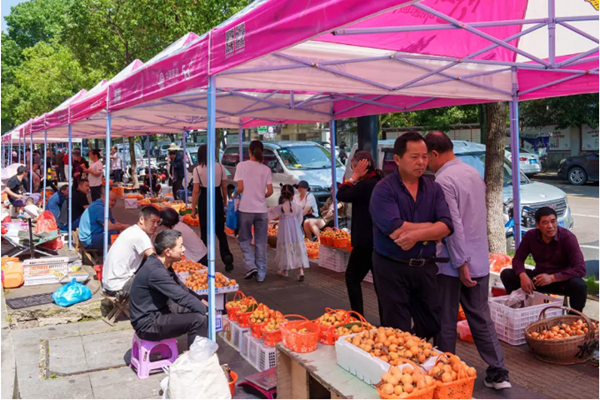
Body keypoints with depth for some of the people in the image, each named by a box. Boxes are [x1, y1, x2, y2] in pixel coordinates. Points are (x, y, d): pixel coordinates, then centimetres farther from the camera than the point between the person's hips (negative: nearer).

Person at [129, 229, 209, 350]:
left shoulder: (161, 264, 3)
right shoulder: (156, 271, -26)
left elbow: (181, 289, 14)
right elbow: (183, 298, -26)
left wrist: (202, 302, 5)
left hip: (157, 313, 10)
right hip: (147, 324, -10)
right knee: (199, 320, -22)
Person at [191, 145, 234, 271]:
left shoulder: (197, 169, -8)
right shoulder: (220, 167, -1)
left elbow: (196, 191, -9)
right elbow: (224, 187, 3)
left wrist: (193, 209, -3)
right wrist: (225, 203, 15)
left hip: (204, 201, -2)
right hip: (217, 200, 2)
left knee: (205, 232, 11)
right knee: (220, 231, 14)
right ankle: (227, 257, -1)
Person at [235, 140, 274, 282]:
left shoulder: (242, 165, -5)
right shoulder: (266, 169, 2)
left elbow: (240, 188, -10)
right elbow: (270, 191, -1)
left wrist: (237, 194, 11)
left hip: (246, 208, -2)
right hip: (261, 209, 2)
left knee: (244, 239, 15)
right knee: (261, 243, 11)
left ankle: (251, 266, -2)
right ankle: (261, 274, 15)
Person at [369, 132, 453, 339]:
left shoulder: (434, 188, 5)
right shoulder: (383, 189, -10)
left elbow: (446, 226, -7)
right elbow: (395, 230, -23)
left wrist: (417, 235, -23)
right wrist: (431, 227, -11)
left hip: (426, 266, 5)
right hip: (392, 268, -5)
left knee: (432, 326, 15)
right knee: (398, 334, 6)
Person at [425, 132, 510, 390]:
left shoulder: (444, 180, -18)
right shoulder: (474, 173, 8)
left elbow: (453, 225, -22)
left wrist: (461, 264, -18)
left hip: (452, 263, -7)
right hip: (480, 261, 7)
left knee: (445, 322, 7)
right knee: (481, 317, 15)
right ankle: (498, 373, 20)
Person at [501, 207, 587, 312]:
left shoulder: (568, 237, -20)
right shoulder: (531, 236, -10)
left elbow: (581, 269, -25)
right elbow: (518, 259, -3)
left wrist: (552, 278, -35)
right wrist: (522, 275, -26)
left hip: (561, 280, -3)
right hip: (539, 279, 3)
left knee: (579, 285, -35)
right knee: (506, 274, -16)